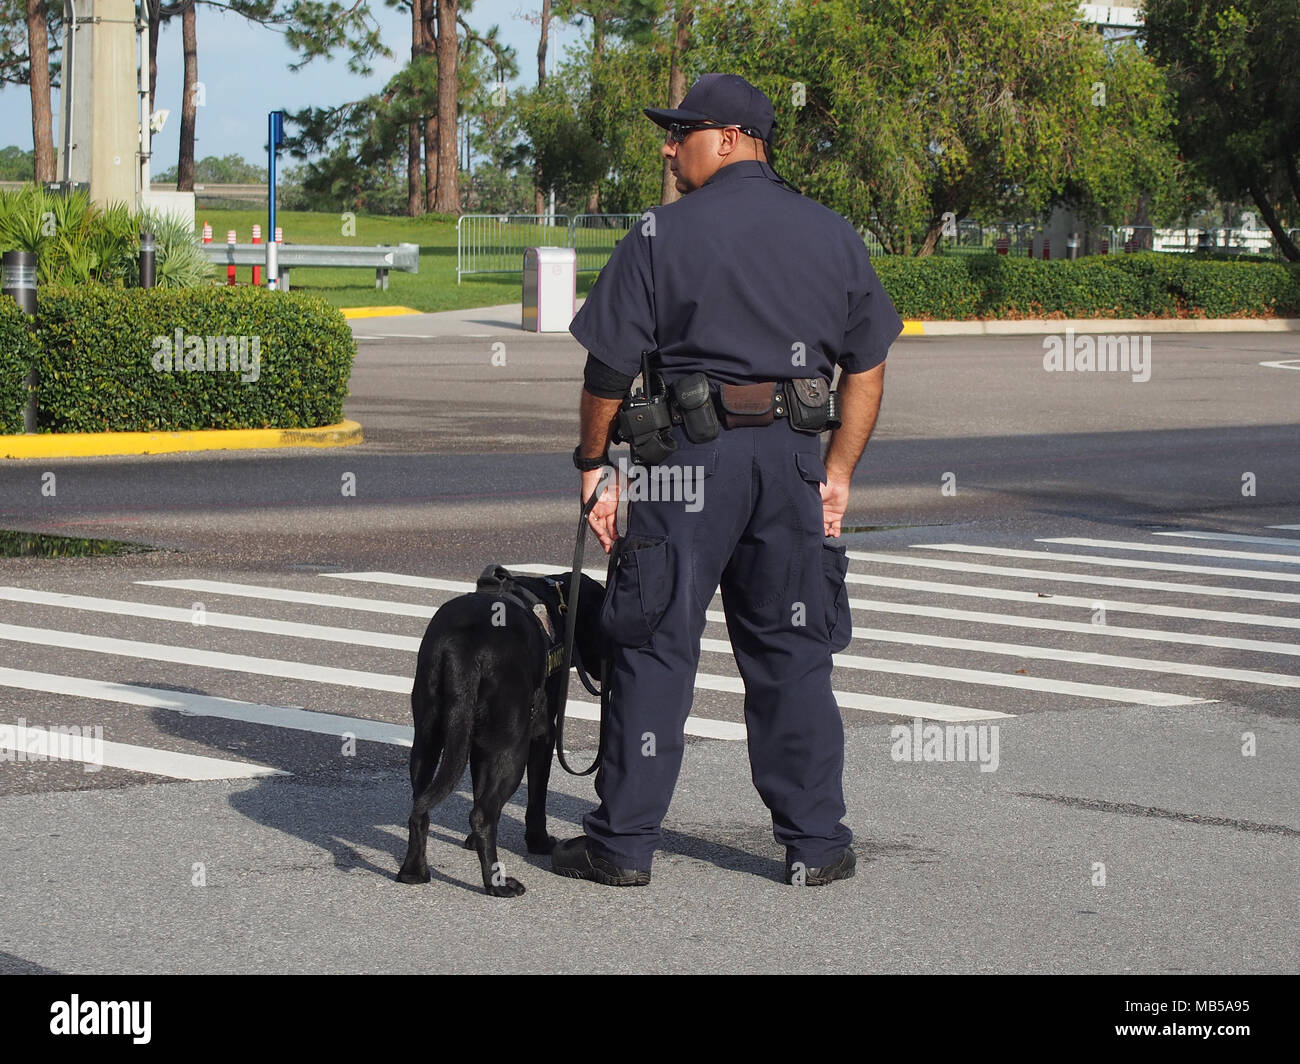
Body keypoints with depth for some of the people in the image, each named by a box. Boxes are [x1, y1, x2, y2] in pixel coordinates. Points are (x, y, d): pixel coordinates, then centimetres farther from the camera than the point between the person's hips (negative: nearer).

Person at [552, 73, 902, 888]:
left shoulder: (663, 234, -3)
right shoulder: (833, 235, 10)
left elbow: (610, 366, -5)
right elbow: (867, 366, 10)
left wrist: (594, 462, 5)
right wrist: (838, 472, 13)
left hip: (685, 454, -3)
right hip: (792, 459, 4)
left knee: (653, 650, 3)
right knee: (792, 655, 10)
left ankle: (624, 843, 7)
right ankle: (815, 844, 12)